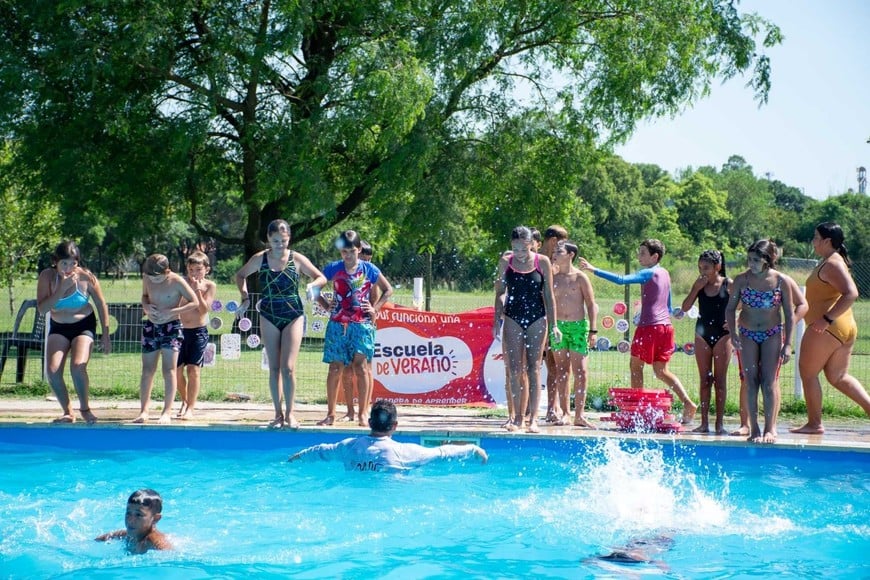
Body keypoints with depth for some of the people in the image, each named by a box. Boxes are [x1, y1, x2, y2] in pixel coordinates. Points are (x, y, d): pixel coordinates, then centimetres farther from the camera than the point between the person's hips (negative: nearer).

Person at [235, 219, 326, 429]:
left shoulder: (297, 259, -6)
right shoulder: (260, 259, -2)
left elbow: (321, 277, 3)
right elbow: (240, 275, 14)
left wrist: (312, 285, -18)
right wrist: (245, 297, 2)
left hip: (293, 316, -2)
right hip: (269, 316, 2)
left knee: (288, 367, -9)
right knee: (274, 368, 5)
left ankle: (289, 413, 2)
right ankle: (278, 413, 13)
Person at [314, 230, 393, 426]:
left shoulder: (369, 269, 2)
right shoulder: (333, 268, 4)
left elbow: (388, 290, 12)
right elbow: (315, 288, 14)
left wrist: (375, 309, 3)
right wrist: (326, 305, 2)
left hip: (361, 324, -1)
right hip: (338, 324, 1)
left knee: (361, 366, -8)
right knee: (335, 368, 2)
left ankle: (362, 413, -4)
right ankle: (331, 414, 8)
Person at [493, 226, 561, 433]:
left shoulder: (542, 262, -2)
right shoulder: (506, 262, 1)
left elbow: (549, 295, 2)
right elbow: (500, 293, 8)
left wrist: (553, 324, -1)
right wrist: (497, 321, 3)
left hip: (536, 319, -1)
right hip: (513, 318, 1)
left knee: (533, 368, -3)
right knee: (515, 369, 1)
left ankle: (533, 418, -3)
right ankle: (517, 417, 6)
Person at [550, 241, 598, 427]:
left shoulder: (580, 277, -2)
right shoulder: (553, 278, 8)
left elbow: (591, 304, -3)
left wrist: (593, 330, -9)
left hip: (578, 326, -4)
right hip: (558, 327, 4)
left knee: (580, 372, -4)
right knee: (561, 371, 5)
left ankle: (579, 415, -2)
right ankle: (565, 413, 10)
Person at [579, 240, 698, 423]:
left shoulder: (648, 273, -9)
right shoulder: (665, 274, 16)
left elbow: (621, 280, -22)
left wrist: (595, 270, -23)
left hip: (649, 325, -8)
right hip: (665, 326, 8)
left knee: (636, 365, 4)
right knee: (661, 371, 11)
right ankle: (688, 403, 1)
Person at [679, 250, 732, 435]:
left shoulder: (728, 285, -6)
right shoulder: (699, 285, 3)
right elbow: (685, 307, -3)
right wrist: (697, 288, -12)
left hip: (721, 335, -3)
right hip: (702, 334, 3)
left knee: (720, 380, 0)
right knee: (705, 380, 5)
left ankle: (719, 423, 3)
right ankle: (704, 422, 7)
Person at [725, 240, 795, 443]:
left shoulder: (781, 281, -12)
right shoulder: (741, 279, -9)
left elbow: (789, 314, -5)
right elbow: (730, 308, -1)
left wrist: (787, 344, -9)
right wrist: (733, 333, -15)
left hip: (772, 335, -1)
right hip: (747, 335, 1)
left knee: (769, 380, -7)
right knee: (751, 381, -1)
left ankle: (770, 428, -3)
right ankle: (754, 429, 4)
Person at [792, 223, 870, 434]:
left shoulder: (832, 264, -15)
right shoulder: (831, 262, 16)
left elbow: (851, 293, -27)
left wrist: (826, 319, -29)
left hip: (827, 329, -10)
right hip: (845, 328, 10)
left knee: (808, 372, 0)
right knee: (838, 377, 14)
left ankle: (814, 423, 4)